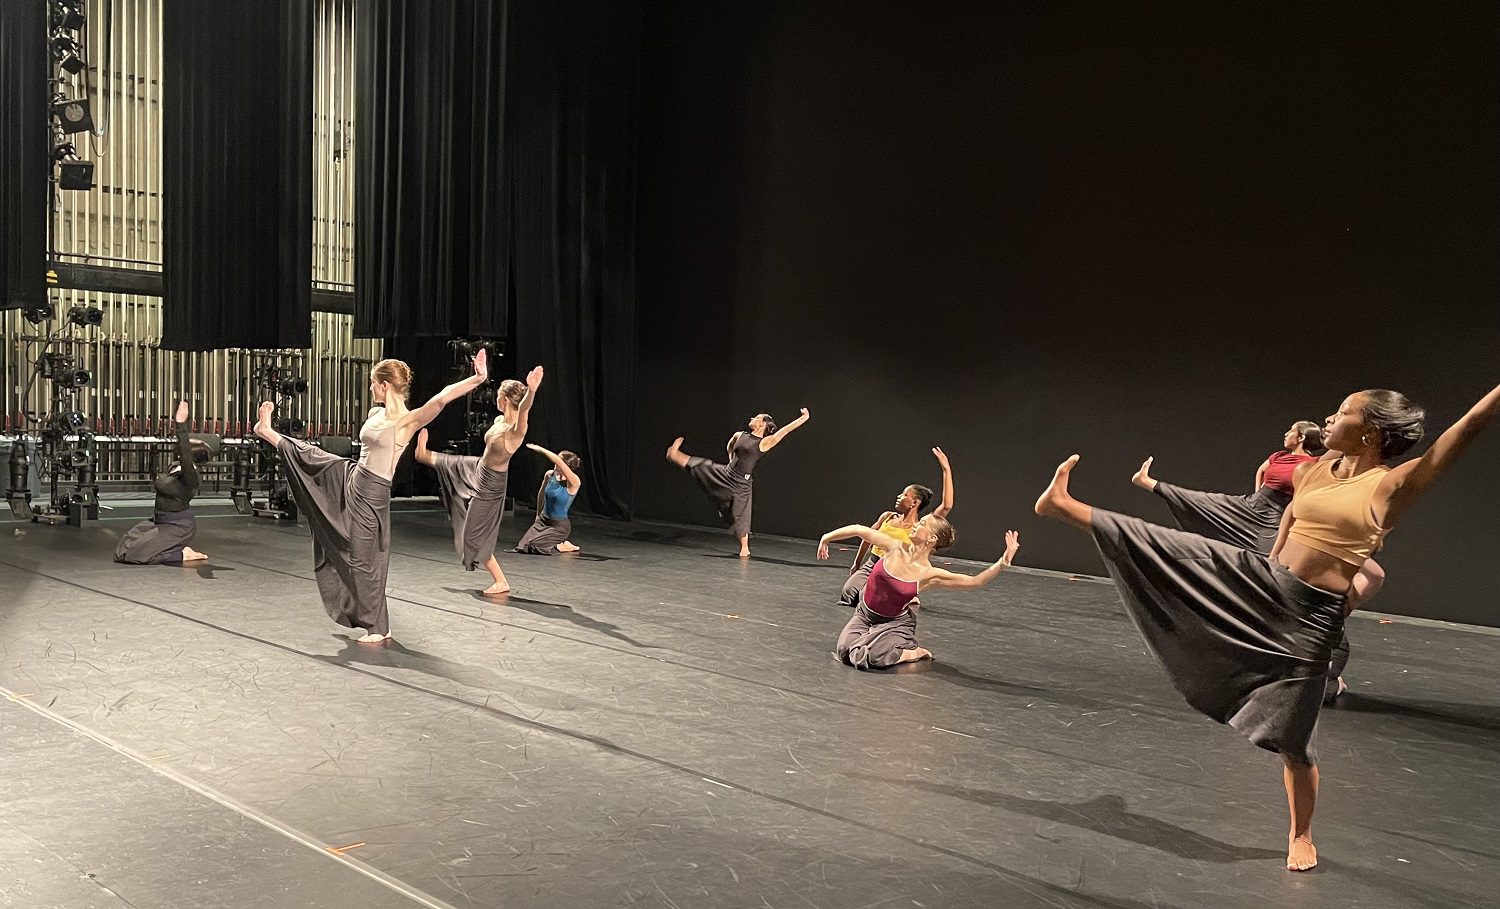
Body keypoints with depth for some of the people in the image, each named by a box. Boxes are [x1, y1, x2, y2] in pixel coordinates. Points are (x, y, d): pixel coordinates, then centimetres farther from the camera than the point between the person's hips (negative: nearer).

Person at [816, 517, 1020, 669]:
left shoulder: (930, 574, -19)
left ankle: (915, 652, 1)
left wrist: (1002, 563, -31)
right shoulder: (896, 548, -15)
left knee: (873, 657, -29)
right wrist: (826, 538, 2)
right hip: (864, 615, 3)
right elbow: (859, 530, -6)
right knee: (845, 650, -19)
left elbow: (975, 581, -19)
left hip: (894, 623, -3)